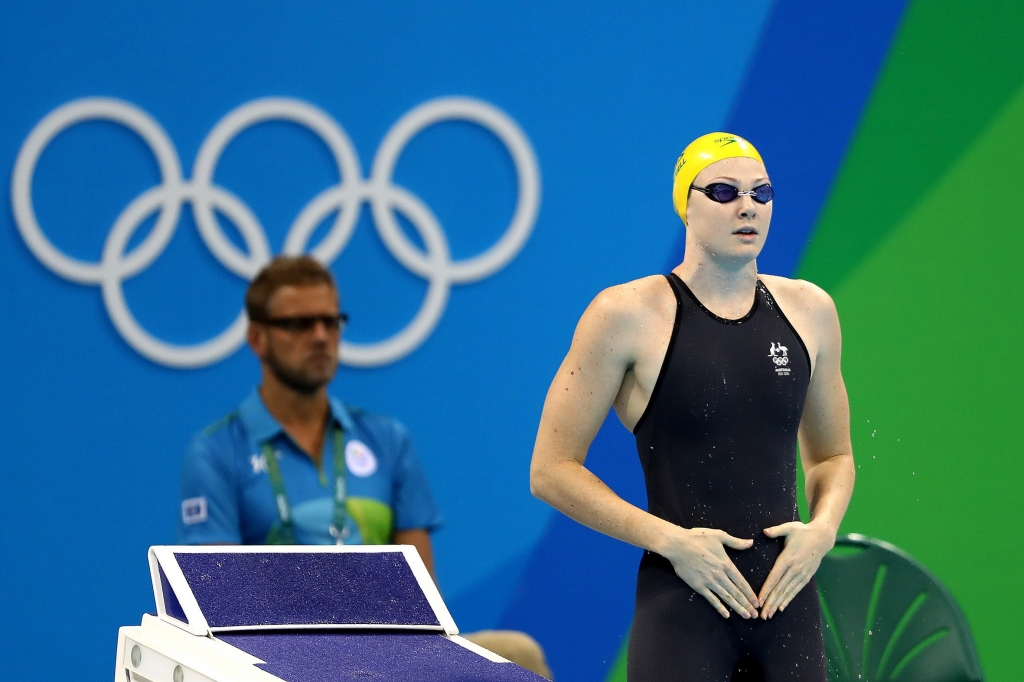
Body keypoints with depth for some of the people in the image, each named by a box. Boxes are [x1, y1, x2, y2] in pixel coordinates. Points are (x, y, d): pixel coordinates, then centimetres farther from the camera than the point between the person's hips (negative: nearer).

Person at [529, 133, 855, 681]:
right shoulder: (627, 315, -5)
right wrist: (671, 541, -14)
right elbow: (551, 470, -5)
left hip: (788, 600, 4)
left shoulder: (809, 311, 8)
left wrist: (822, 528, -1)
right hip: (683, 608, -4)